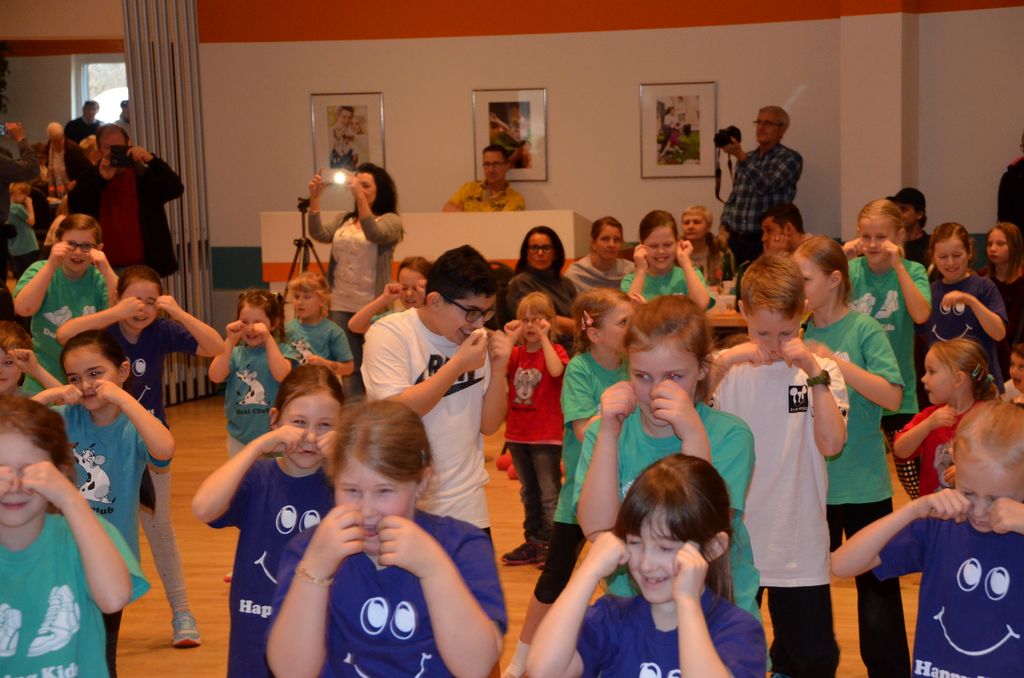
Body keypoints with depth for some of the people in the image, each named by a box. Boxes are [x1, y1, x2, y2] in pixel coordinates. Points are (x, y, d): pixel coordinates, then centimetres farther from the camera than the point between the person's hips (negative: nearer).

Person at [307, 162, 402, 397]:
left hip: (372, 306, -5)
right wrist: (314, 198, -11)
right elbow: (320, 234, -1)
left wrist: (360, 198, -30)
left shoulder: (391, 220, -1)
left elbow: (374, 234, -22)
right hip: (341, 305, 5)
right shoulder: (345, 221, 15)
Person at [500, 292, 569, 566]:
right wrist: (510, 338, -13)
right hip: (517, 435, 6)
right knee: (528, 492, 16)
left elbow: (556, 370, -29)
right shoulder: (516, 353, 8)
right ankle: (533, 542, 26)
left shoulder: (554, 350, -6)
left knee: (549, 494, 0)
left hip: (546, 436, -6)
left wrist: (544, 337, -23)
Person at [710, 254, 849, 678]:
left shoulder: (820, 371, -1)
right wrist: (722, 361, -23)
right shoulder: (727, 370, -2)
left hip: (799, 547, 0)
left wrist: (814, 371, -20)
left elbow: (832, 444, -15)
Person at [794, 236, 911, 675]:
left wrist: (835, 362, -28)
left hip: (862, 482, -4)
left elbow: (892, 396, -20)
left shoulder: (864, 330, -10)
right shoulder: (800, 332, 2)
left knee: (877, 585, 5)